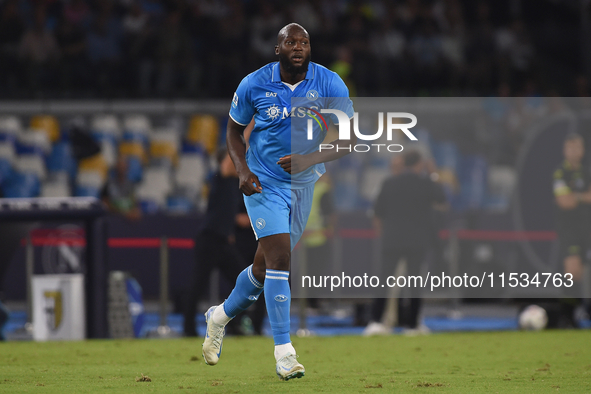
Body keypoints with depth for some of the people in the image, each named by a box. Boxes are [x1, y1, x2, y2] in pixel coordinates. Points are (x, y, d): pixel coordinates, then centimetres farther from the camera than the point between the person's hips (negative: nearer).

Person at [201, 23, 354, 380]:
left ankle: (221, 315, 41)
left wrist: (309, 160, -26)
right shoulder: (254, 85, -10)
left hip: (303, 186, 3)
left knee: (267, 266, 13)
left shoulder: (330, 85, -10)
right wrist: (242, 169, -11)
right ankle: (284, 352, -14)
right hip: (265, 183, -3)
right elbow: (234, 129, 6)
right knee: (279, 258, -17)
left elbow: (348, 141, -11)